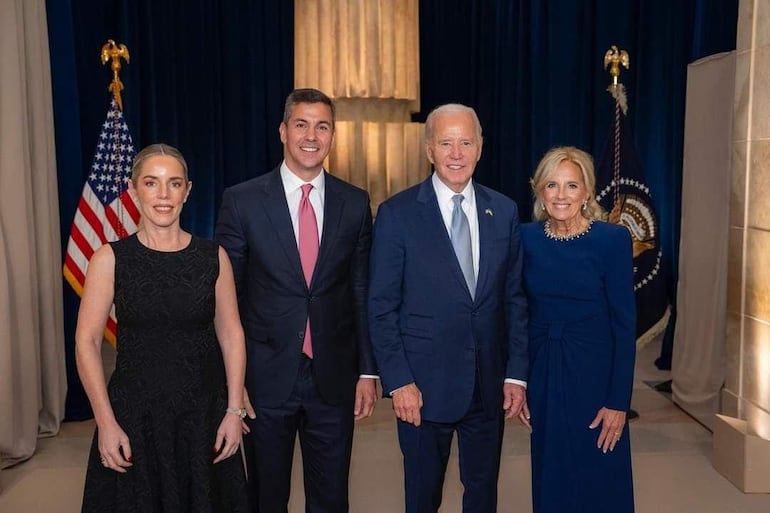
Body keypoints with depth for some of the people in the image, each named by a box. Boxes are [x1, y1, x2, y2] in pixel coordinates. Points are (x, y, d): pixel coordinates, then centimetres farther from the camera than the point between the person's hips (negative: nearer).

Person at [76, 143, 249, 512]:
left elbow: (230, 334, 2)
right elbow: (86, 342, -6)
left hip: (203, 413, 2)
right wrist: (106, 423, -10)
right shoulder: (111, 258, -6)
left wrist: (234, 409, -3)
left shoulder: (213, 257, -1)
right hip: (134, 413, -1)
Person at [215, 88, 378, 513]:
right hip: (265, 376, -1)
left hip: (333, 377, 2)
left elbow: (362, 293, 6)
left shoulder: (355, 203, 2)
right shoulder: (242, 201, -4)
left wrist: (367, 370, 4)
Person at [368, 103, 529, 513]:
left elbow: (514, 298, 6)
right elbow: (381, 307, -7)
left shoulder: (504, 211, 3)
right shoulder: (397, 214, -8)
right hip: (424, 383, -3)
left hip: (489, 383, 3)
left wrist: (516, 374, 2)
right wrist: (398, 382, -11)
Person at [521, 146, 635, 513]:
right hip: (542, 372, 4)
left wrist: (619, 401, -12)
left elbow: (624, 324, -10)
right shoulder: (527, 238, 0)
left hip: (593, 372, -3)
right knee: (550, 479, 16)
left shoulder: (612, 239, -11)